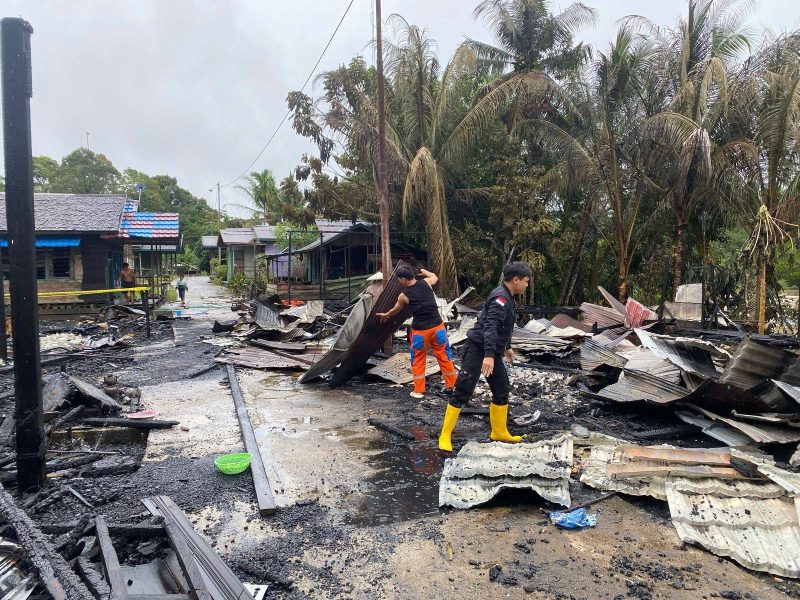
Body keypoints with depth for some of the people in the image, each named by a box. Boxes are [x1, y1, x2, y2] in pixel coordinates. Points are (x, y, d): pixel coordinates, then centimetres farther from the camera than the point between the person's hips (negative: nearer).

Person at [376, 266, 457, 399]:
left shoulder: (403, 295, -5)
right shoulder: (426, 282, 0)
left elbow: (396, 310, 15)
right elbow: (435, 277, 26)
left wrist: (385, 315, 35)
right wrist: (424, 272, 44)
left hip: (420, 331, -3)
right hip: (437, 326, 3)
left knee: (418, 361, 14)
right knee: (444, 356, 14)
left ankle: (419, 391, 19)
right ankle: (452, 385, 24)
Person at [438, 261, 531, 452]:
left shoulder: (507, 297, 15)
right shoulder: (500, 297, -17)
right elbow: (490, 326, -29)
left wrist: (507, 347, 40)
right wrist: (488, 355, -38)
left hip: (492, 353, 10)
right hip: (478, 350, -10)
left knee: (502, 392, 14)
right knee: (462, 393, -6)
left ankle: (499, 432, 30)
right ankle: (445, 436, 1)